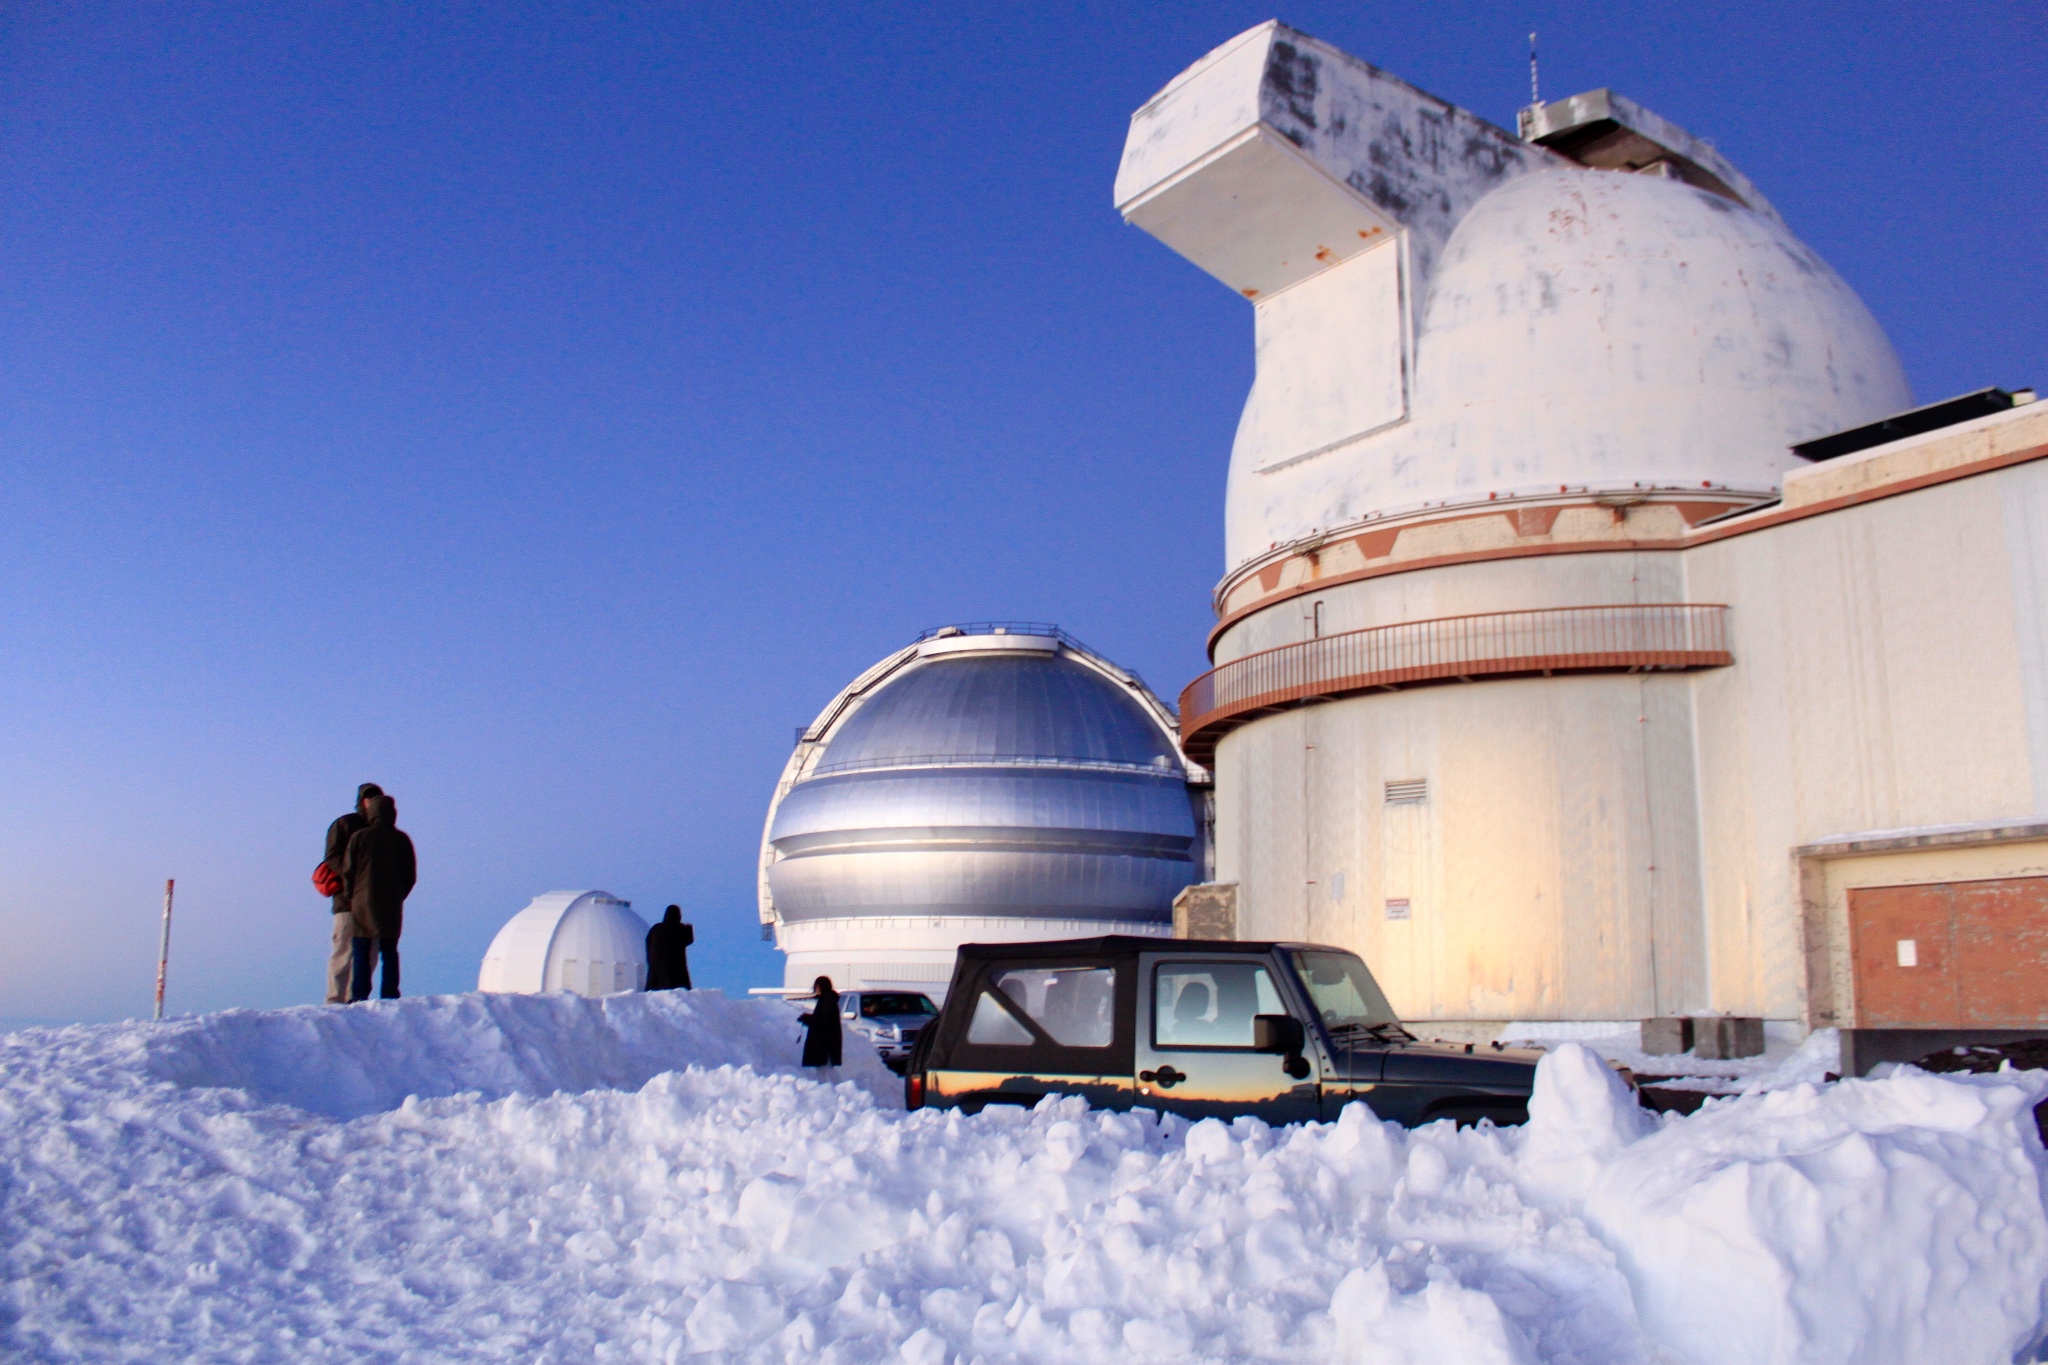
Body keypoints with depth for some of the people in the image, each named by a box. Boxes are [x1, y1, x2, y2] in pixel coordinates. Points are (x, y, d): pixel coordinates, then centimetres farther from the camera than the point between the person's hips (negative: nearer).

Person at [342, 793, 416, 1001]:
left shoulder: (359, 837, -3)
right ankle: (390, 997, 2)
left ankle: (359, 997, -4)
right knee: (389, 952, 7)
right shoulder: (402, 839, 3)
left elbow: (347, 871, -1)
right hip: (392, 906, 2)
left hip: (363, 903, -2)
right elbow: (411, 874, 5)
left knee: (360, 953, 2)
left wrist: (352, 898, 11)